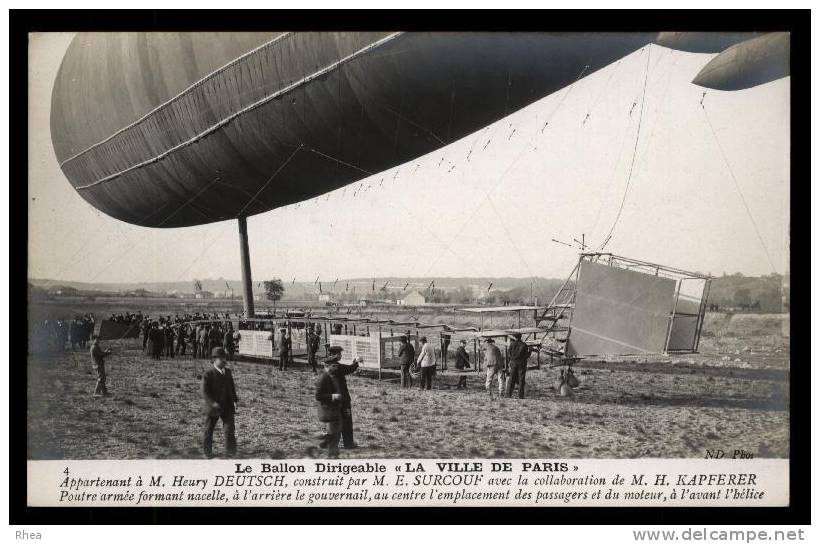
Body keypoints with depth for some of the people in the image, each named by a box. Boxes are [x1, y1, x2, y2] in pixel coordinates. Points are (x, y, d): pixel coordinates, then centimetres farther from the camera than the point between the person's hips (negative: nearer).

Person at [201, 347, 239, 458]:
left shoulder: (228, 372, 7)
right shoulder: (208, 374, -11)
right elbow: (205, 392, -14)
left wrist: (235, 400, 7)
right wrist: (213, 403, -25)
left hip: (227, 406, 4)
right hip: (213, 407, -4)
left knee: (230, 429, -6)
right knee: (209, 430, 11)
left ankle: (231, 452, -1)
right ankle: (208, 452, 28)